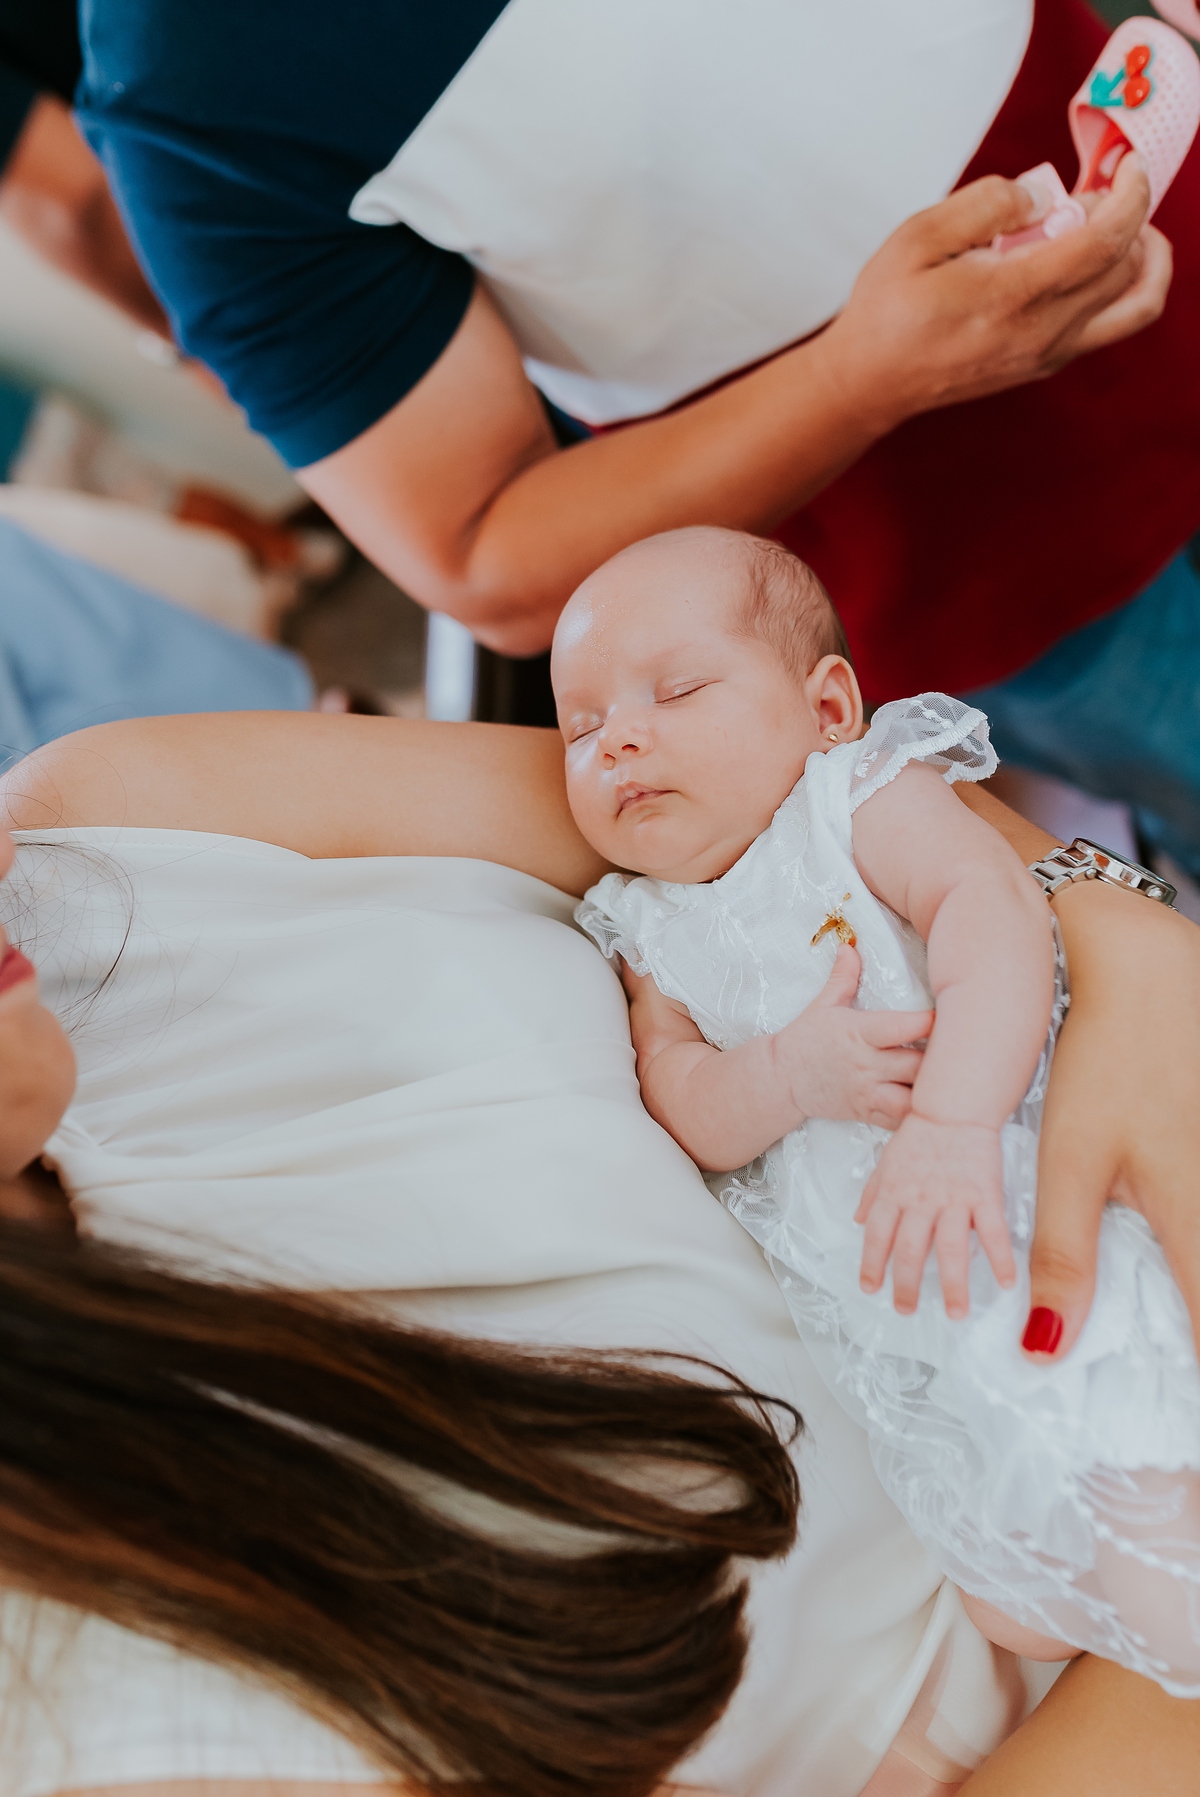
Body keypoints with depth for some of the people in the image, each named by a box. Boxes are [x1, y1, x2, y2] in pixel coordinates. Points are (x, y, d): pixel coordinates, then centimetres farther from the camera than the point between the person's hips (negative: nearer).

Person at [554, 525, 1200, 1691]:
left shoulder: (864, 798, -1)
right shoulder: (654, 937, 14)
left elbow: (992, 909, -19)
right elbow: (676, 1101, 1)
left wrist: (952, 1121, -35)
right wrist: (789, 1076, -22)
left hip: (1050, 1230, -4)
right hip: (897, 1330, 5)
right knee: (1020, 1612, 2)